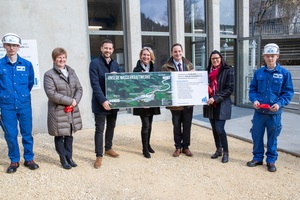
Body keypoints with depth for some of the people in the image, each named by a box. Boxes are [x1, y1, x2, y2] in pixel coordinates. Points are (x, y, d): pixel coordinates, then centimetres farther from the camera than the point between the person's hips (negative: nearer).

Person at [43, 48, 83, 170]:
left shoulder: (71, 72, 10)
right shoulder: (49, 75, -7)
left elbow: (79, 88, 8)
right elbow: (51, 93, -17)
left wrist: (75, 101, -11)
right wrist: (70, 101, -17)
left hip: (72, 111, 5)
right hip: (58, 111, -5)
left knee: (69, 135, 14)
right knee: (59, 136, 7)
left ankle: (69, 157, 26)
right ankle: (63, 159, 21)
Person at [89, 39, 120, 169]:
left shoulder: (115, 64, 12)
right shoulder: (94, 63, -8)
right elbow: (95, 84, -16)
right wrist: (103, 100, -23)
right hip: (100, 102, -6)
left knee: (111, 126, 17)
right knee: (100, 129, -1)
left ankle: (108, 148, 34)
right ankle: (99, 155, 8)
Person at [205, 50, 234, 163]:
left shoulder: (228, 70, -5)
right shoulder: (208, 71, 10)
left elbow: (230, 89, -11)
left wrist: (216, 98, -18)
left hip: (222, 104, -5)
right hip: (211, 104, 5)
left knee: (220, 129, -10)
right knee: (214, 129, 10)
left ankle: (225, 152, 8)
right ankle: (218, 150, 26)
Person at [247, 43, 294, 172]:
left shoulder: (284, 73, -4)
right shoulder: (258, 73, 2)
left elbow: (288, 92, -2)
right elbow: (252, 89, 8)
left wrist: (279, 103, -17)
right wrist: (254, 100, -11)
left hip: (274, 113, -2)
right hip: (259, 111, 2)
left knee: (272, 137, 11)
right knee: (256, 135, 10)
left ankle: (271, 160, 27)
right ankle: (257, 158, 29)